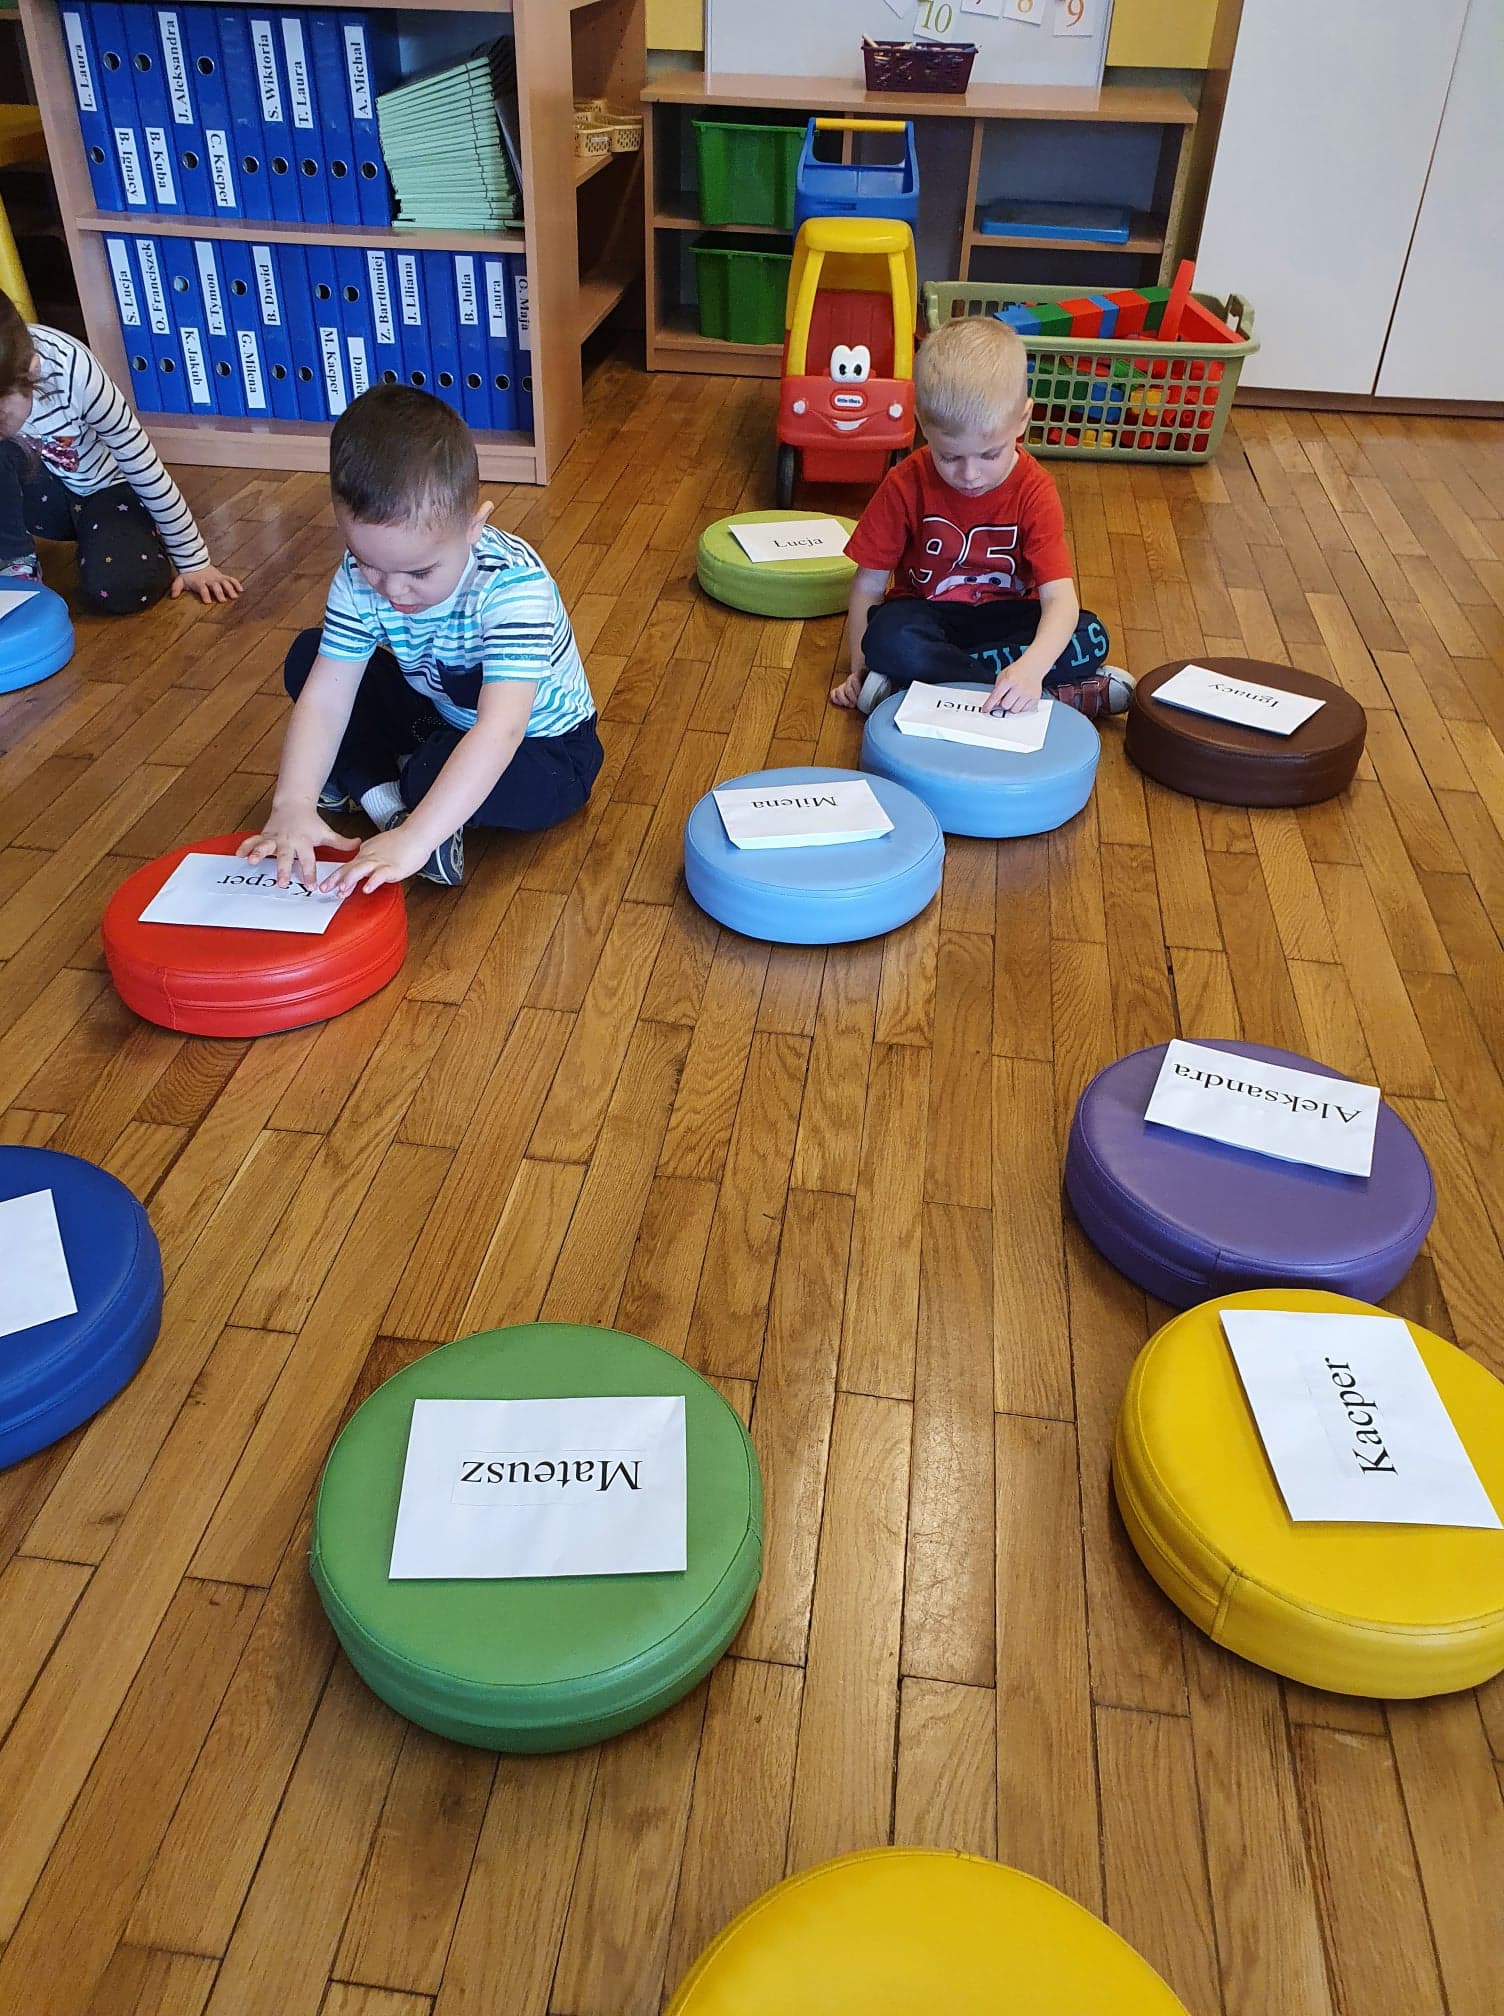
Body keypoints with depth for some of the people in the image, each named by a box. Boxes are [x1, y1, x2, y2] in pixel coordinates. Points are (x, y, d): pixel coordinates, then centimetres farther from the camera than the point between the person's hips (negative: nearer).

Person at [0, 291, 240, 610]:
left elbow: (144, 466, -23)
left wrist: (192, 560, -17)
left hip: (102, 489, -2)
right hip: (41, 490, 2)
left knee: (119, 587, -29)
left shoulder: (73, 370, -32)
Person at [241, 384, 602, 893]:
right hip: (441, 713, 6)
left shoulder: (514, 586, -36)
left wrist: (415, 839, -53)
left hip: (540, 746, -6)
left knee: (434, 775, -37)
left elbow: (499, 731, -45)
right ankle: (385, 798, -15)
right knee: (307, 659, -5)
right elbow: (325, 698, -19)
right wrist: (293, 804, -35)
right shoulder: (361, 578, -18)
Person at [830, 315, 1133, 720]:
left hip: (1005, 617, 1)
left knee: (1089, 637, -25)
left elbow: (1059, 597, -26)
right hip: (926, 614, 0)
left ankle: (932, 677, -25)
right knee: (889, 638, -36)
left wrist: (1032, 665, -46)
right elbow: (869, 584, -7)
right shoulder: (905, 485, -14)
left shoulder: (1033, 492, -15)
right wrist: (859, 669, -15)